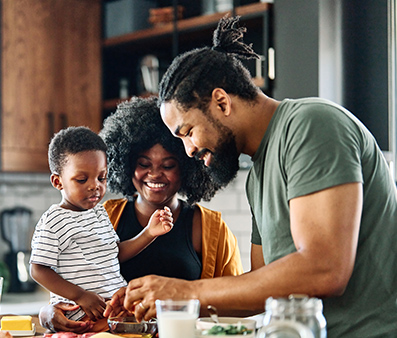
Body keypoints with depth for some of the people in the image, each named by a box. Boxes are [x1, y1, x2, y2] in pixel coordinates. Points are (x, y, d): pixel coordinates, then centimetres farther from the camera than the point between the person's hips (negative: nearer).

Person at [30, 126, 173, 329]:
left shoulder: (99, 212, 18)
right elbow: (38, 270, -9)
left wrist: (149, 233, 8)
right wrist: (80, 296, -16)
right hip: (82, 312, -8)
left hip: (116, 299, 8)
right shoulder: (53, 222, -7)